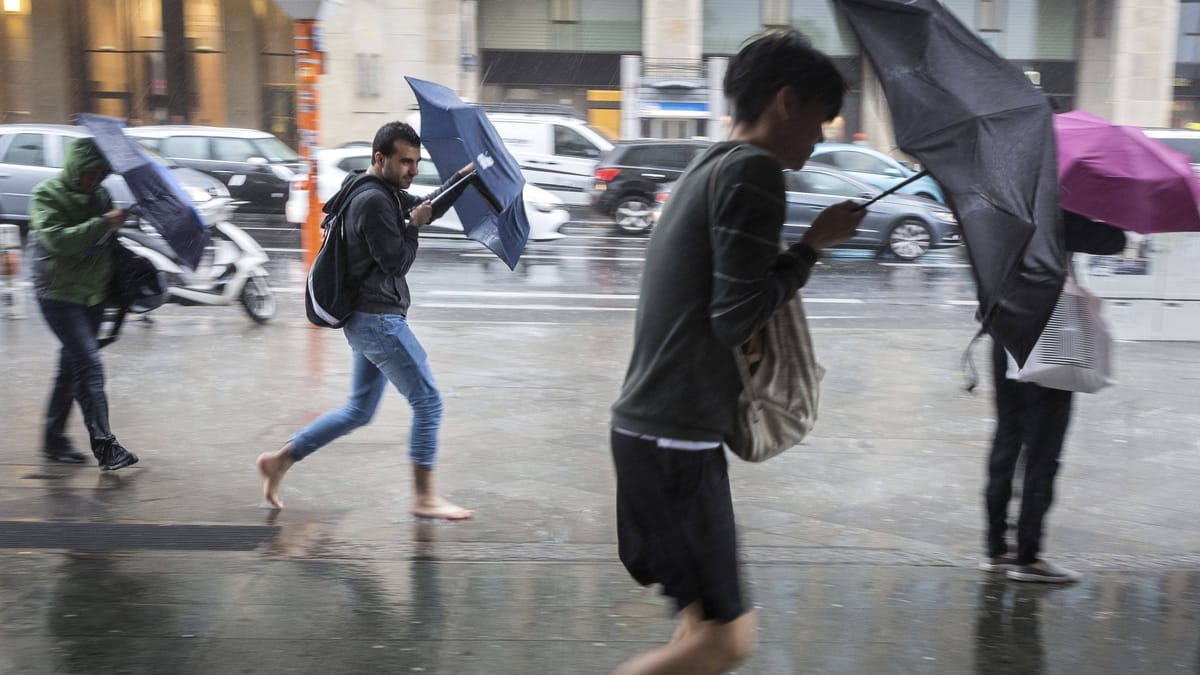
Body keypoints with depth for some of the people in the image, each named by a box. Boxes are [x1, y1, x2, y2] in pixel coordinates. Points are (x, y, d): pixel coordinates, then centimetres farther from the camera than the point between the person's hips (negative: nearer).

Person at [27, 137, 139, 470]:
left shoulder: (100, 195, 8)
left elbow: (109, 242, 21)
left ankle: (54, 440, 26)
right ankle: (105, 446, -15)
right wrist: (103, 223, -28)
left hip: (94, 294, 7)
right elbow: (57, 239, -24)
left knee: (72, 367, 14)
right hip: (59, 294, -7)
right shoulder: (47, 194, -10)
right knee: (89, 365, -15)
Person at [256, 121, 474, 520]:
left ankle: (279, 460, 22)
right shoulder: (373, 200, -17)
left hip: (368, 319, 11)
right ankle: (424, 498, 3)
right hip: (378, 318, -11)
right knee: (428, 401, -5)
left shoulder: (385, 194, 15)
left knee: (359, 411, 18)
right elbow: (397, 262, -19)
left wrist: (462, 178, 13)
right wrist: (412, 227, -4)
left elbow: (427, 208, 24)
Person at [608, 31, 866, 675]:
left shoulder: (707, 167, 18)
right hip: (675, 439, -10)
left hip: (652, 427, 10)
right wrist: (812, 246, -7)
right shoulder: (753, 169, -12)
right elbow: (735, 320, -18)